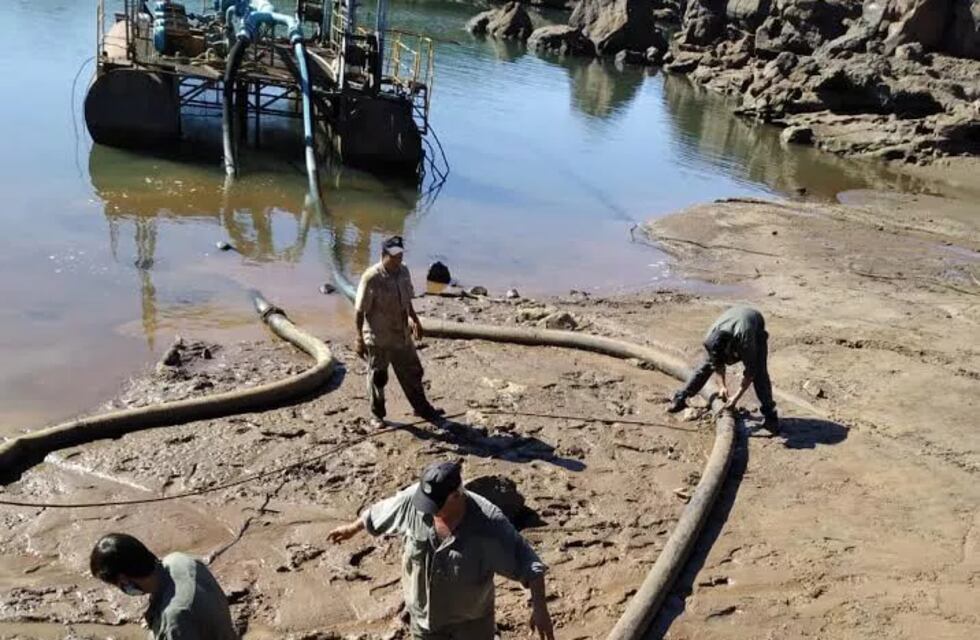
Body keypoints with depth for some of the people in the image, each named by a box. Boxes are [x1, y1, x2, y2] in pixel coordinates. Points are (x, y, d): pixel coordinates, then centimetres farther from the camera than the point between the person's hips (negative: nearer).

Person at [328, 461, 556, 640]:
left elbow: (526, 563, -29)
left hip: (471, 617, -3)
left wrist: (539, 608, -37)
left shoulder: (488, 523, -33)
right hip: (424, 612, 3)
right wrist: (352, 528, 15)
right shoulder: (413, 500, -22)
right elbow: (379, 513, -1)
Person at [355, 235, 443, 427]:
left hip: (402, 335, 6)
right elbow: (359, 311, -17)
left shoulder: (403, 271, -1)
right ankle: (377, 415, 28)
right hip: (378, 338, -6)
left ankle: (422, 408, 34)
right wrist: (360, 339, -16)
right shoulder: (371, 278, -21)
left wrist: (414, 319, 17)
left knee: (412, 372, 17)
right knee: (378, 377, 10)